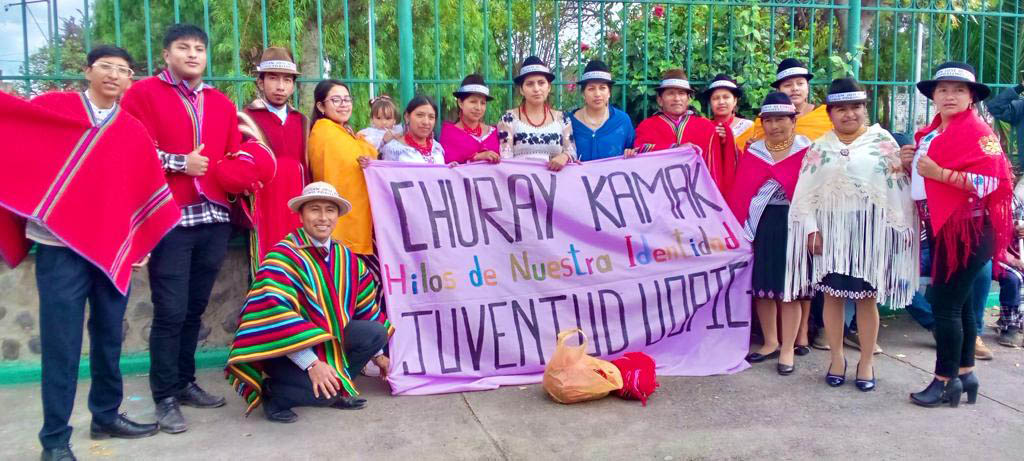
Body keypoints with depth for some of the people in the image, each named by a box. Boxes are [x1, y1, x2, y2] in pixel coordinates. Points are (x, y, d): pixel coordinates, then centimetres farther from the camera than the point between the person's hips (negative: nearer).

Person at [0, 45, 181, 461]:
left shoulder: (134, 132, 9)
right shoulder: (52, 107, 2)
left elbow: (149, 193, 12)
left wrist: (142, 244, 11)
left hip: (115, 250, 4)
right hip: (61, 247, -3)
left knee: (109, 338, 13)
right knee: (61, 344, -1)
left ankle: (106, 416, 29)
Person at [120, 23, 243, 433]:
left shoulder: (222, 104, 18)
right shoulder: (143, 93, 3)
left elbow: (234, 157, 18)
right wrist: (179, 162, -10)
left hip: (215, 217, 5)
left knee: (195, 308, 11)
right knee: (171, 311, -4)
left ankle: (185, 382, 23)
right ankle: (165, 396, 7)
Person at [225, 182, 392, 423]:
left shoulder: (346, 258, 4)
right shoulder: (284, 256, -19)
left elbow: (367, 307, 13)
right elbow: (276, 314, -29)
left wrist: (377, 354, 17)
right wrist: (311, 363, -35)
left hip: (328, 339, 7)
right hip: (285, 349, -7)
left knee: (375, 333, -17)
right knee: (321, 392, -31)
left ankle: (335, 388, 0)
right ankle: (273, 393, -1)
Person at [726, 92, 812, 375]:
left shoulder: (807, 152, -3)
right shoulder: (752, 152, 7)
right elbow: (739, 193, 5)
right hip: (759, 226, 4)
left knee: (789, 288, 3)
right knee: (762, 286, 10)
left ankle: (787, 349, 14)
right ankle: (770, 343, 26)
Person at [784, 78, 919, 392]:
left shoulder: (883, 141, 3)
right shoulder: (820, 147, 8)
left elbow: (900, 187, -1)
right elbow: (805, 192, 4)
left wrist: (900, 228, -7)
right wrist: (811, 228, -6)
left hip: (871, 228, -2)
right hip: (831, 228, 2)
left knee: (867, 297, 3)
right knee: (832, 294, 6)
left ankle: (866, 362, 16)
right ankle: (837, 358, 19)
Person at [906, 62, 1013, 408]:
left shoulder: (977, 132, -11)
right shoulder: (930, 134, 13)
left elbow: (994, 181, -21)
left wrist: (939, 172, -23)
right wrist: (910, 165, 4)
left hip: (967, 230, -8)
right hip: (941, 229, 8)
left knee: (945, 305, -7)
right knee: (958, 304, 16)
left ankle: (945, 380, 4)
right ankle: (965, 373, 27)